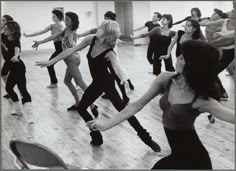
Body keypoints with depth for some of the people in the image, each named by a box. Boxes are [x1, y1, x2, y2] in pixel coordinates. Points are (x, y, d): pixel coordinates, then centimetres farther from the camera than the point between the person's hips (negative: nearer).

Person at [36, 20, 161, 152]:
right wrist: (50, 62, -3)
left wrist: (123, 77, -69)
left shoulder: (110, 53, -27)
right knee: (81, 108, 11)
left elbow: (117, 67, -45)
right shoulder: (91, 40, -12)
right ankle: (97, 137, 21)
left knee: (123, 108, -15)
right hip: (97, 83, 7)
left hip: (107, 83, -7)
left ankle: (146, 138, -6)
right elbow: (71, 50, -6)